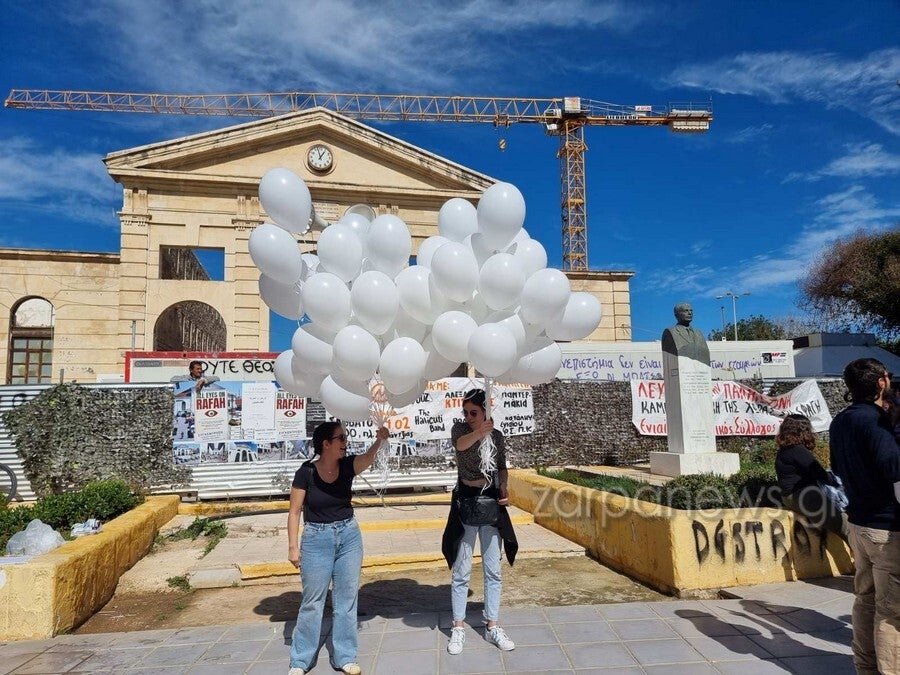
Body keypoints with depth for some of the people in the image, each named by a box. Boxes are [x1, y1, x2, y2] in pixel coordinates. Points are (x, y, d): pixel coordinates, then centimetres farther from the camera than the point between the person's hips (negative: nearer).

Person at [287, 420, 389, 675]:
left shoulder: (347, 466, -6)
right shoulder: (306, 472, -14)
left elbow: (368, 457, -28)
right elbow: (294, 512, -7)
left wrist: (379, 440, -48)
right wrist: (293, 547, -8)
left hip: (349, 536, 3)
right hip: (316, 539, -3)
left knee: (347, 599, 10)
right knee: (312, 601, 7)